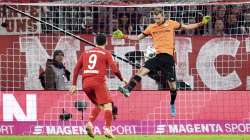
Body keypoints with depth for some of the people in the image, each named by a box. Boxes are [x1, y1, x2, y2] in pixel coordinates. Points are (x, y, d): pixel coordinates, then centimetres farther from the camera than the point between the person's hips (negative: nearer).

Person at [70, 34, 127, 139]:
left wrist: (74, 84, 16)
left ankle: (90, 123, 0)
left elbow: (76, 68, 15)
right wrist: (122, 80, 13)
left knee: (98, 105, 20)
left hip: (86, 83, 5)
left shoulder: (86, 53, 20)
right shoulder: (106, 53, 6)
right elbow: (115, 70, -3)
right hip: (98, 81, -5)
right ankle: (107, 129, -19)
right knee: (107, 104, -5)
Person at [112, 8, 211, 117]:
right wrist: (123, 36, 6)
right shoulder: (151, 27, 11)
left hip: (168, 57, -1)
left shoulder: (171, 24, 6)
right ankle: (127, 90, -31)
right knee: (142, 70, -22)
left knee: (172, 84, 2)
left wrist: (201, 23, 8)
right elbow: (138, 38, 16)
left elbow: (186, 27, 16)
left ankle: (172, 105, 24)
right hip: (158, 56, 2)